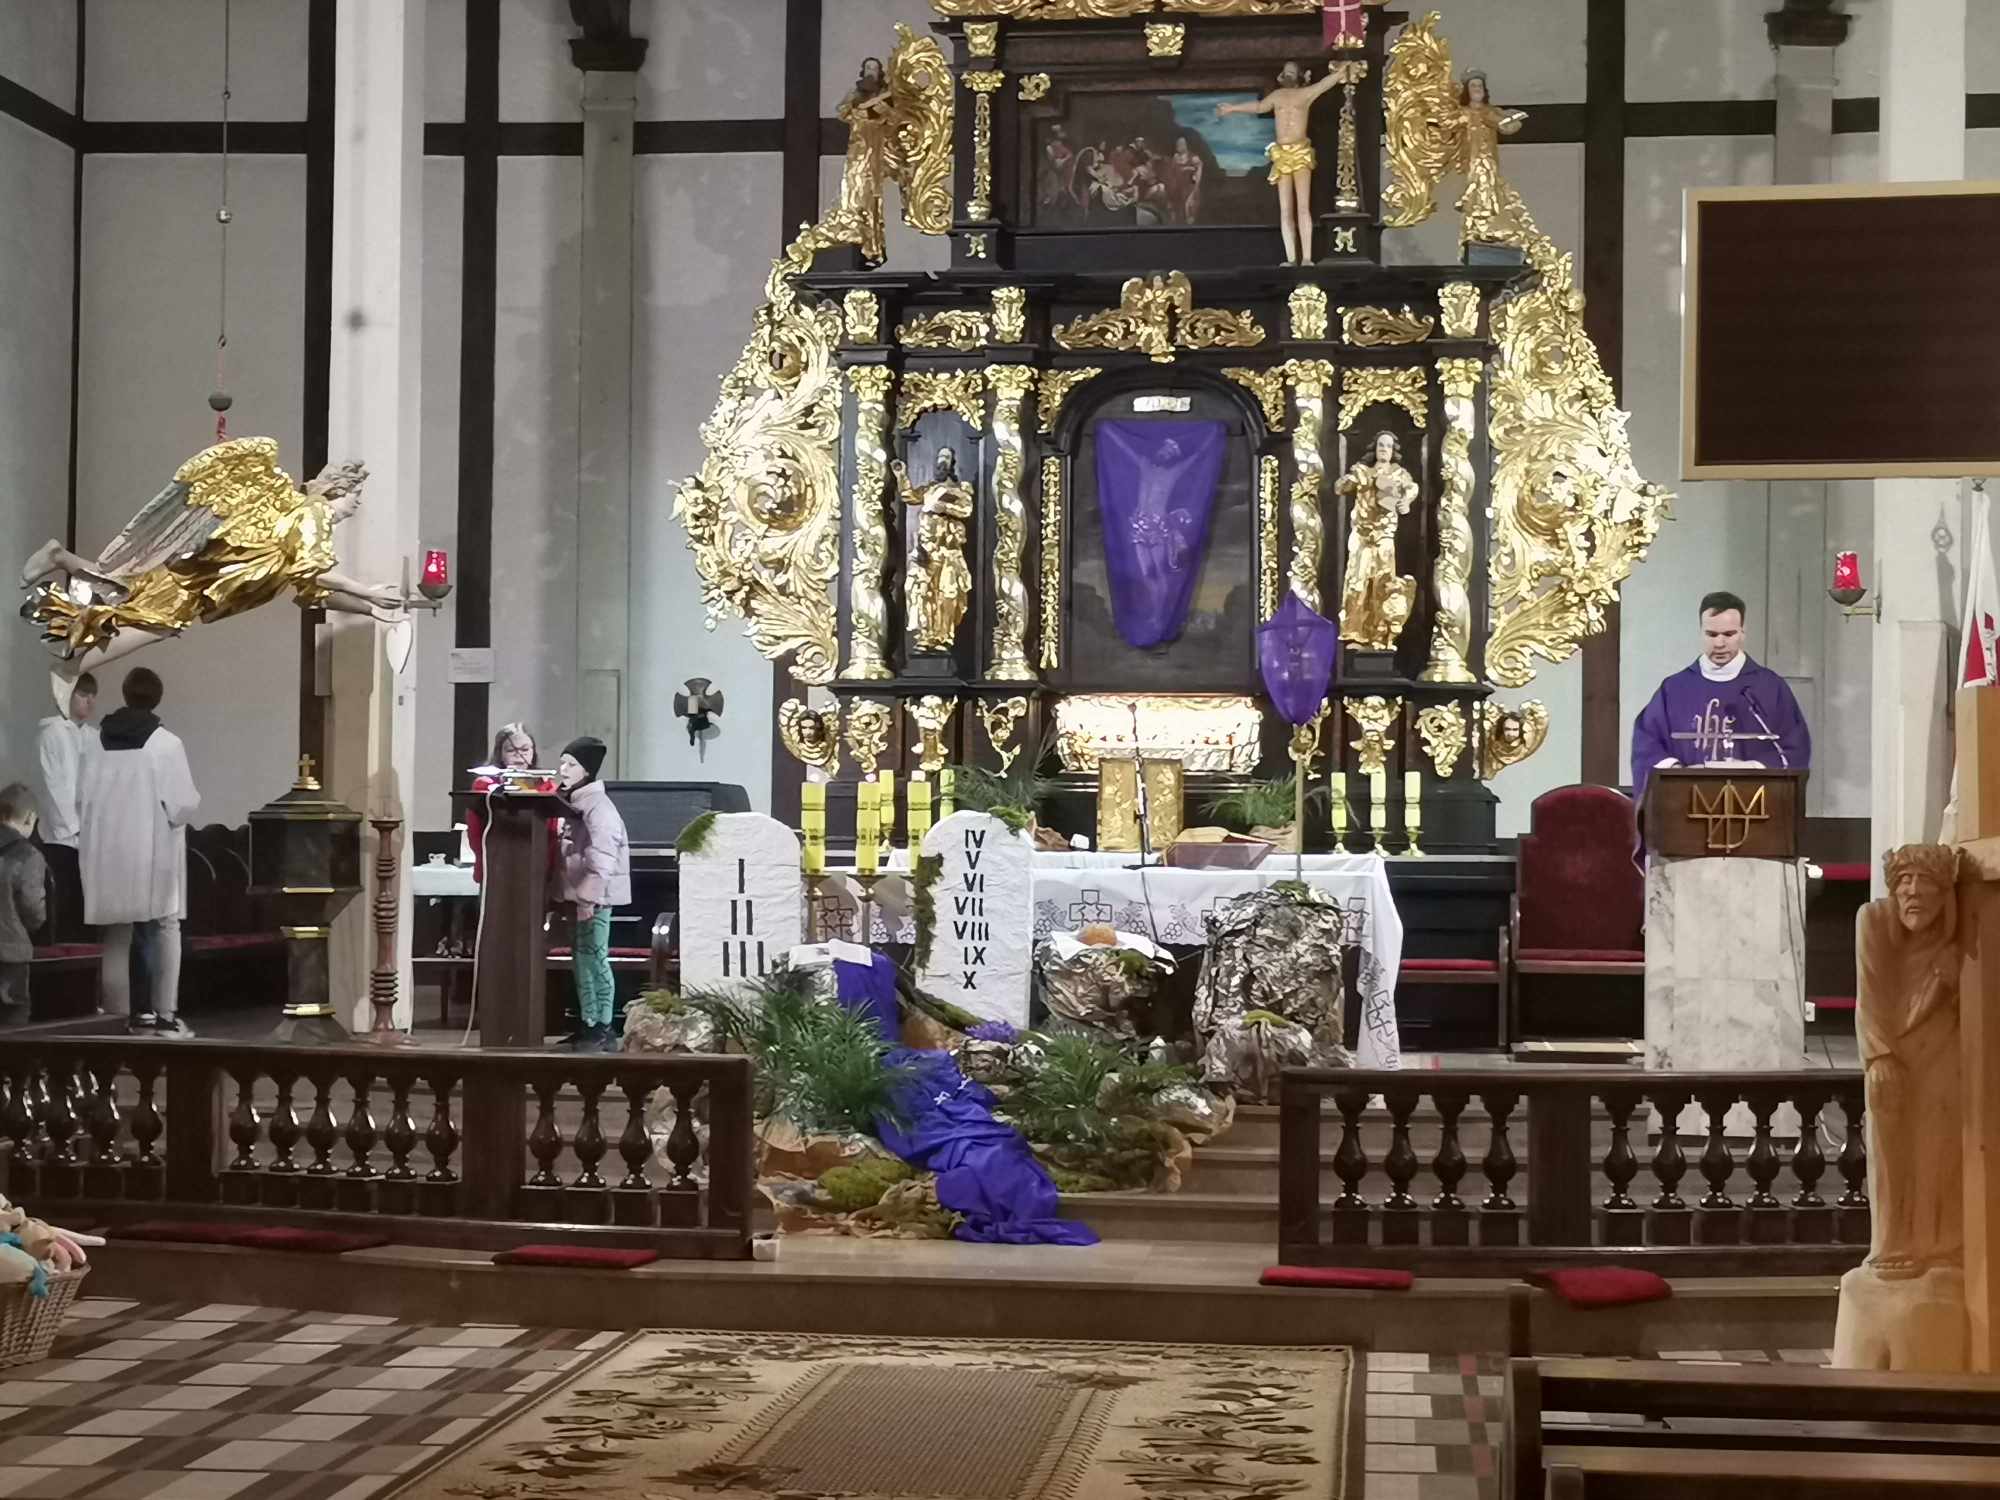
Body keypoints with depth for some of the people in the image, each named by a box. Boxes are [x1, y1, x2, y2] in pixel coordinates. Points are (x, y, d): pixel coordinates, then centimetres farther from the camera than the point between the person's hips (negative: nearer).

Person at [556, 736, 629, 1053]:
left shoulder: (597, 805, -14)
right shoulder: (575, 804, 17)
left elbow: (602, 857, -23)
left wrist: (588, 896, -26)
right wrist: (572, 895, 19)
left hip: (595, 897, -10)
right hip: (581, 895, 10)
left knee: (594, 959, -8)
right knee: (582, 960, 13)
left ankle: (602, 1030, -5)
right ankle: (590, 1025, 20)